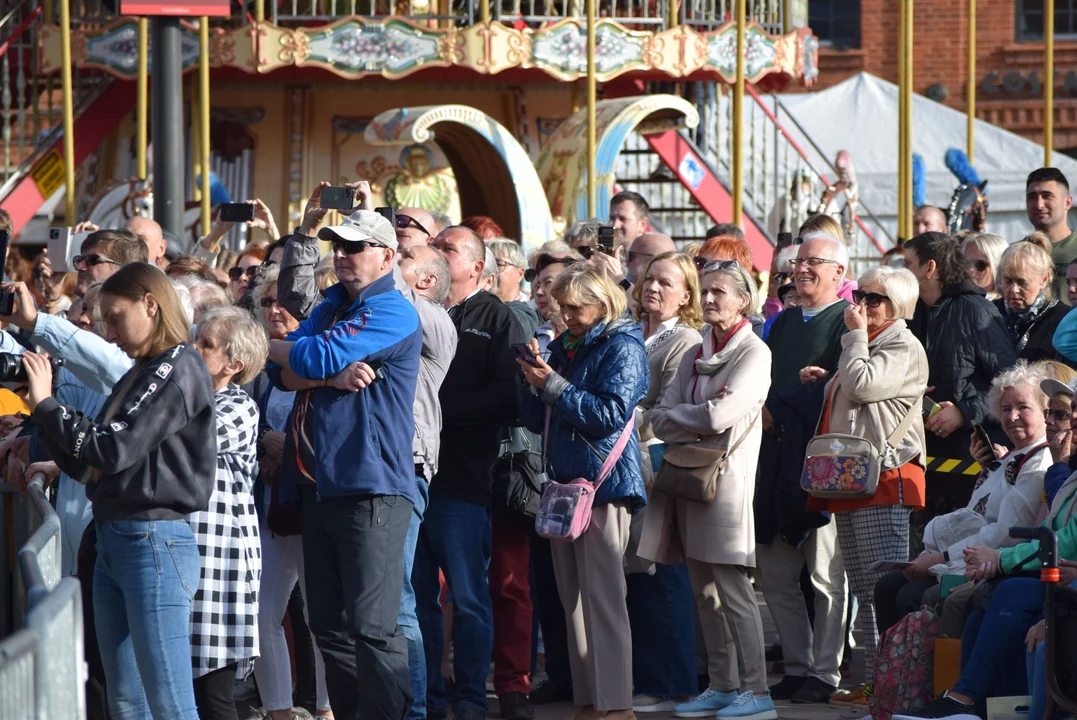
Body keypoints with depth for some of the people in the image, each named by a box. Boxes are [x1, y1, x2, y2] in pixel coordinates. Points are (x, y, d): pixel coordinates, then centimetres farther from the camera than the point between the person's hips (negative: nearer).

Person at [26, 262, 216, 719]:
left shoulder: (178, 369, -8)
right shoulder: (137, 376, 19)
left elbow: (115, 449, -16)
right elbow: (85, 464, 20)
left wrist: (46, 404, -8)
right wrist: (42, 409, 4)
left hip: (154, 541, -9)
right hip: (112, 540, 9)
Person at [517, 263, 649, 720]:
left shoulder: (622, 347, -4)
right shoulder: (563, 348, 17)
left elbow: (612, 413, -15)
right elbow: (534, 419, 18)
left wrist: (555, 386, -14)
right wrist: (534, 382, 0)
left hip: (603, 481, -8)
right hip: (564, 479, 8)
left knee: (601, 593, -11)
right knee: (572, 596, 6)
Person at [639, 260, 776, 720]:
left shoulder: (754, 353, -6)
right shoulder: (695, 355, 16)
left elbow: (720, 416, -17)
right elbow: (661, 419, 9)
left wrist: (678, 415, -1)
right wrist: (699, 420, -9)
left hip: (726, 480, -7)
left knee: (731, 589, -8)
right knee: (705, 591, 7)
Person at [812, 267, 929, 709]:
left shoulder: (904, 348, -6)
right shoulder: (866, 345, 24)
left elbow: (861, 386, -20)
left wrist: (856, 334, -9)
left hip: (885, 478, -10)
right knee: (864, 590, 10)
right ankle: (872, 681, 13)